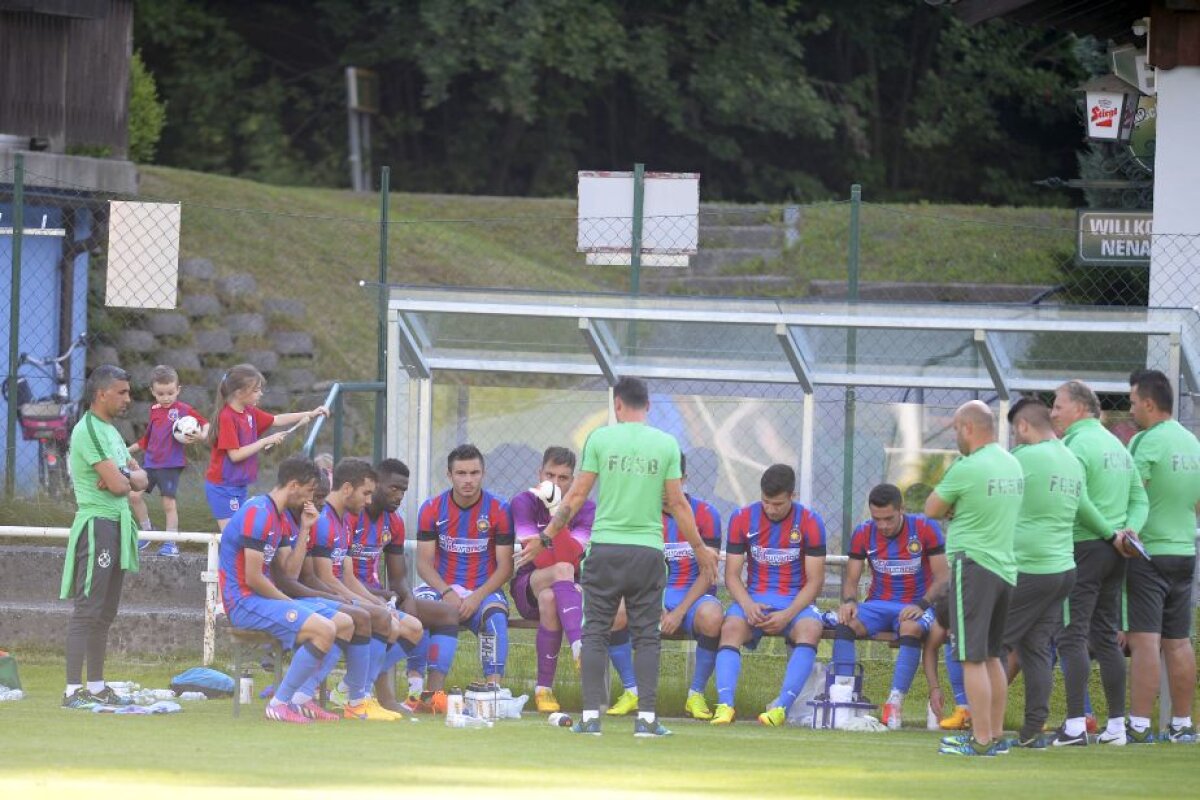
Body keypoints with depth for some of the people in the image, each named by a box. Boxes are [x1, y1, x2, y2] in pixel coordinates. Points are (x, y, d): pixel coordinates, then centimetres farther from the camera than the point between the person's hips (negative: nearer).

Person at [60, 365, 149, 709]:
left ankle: (96, 687, 19)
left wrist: (122, 477, -7)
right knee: (87, 609, -12)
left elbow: (141, 478, 13)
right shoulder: (88, 431, -14)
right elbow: (118, 484, -20)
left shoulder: (111, 431, 18)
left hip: (118, 526, 10)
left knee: (106, 613, 13)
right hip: (97, 525, -10)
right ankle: (73, 690, -16)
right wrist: (125, 479, 2)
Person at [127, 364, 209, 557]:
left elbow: (205, 424, -3)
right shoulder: (154, 410, 9)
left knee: (169, 502, -1)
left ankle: (171, 543, 7)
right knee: (134, 495, -2)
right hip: (150, 462, 5)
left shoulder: (183, 410, -6)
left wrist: (201, 436, -23)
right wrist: (129, 450, 21)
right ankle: (147, 531, 16)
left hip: (171, 465, -5)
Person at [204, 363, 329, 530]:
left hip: (239, 486, 9)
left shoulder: (250, 413, 6)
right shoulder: (227, 417, -19)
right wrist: (266, 441, -19)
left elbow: (275, 420, 21)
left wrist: (310, 414, 18)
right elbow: (235, 455, -22)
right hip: (223, 487, -9)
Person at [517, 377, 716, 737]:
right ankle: (646, 718, -1)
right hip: (648, 551, 1)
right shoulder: (666, 444, 2)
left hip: (605, 548, -1)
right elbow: (677, 504, 3)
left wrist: (546, 537, 10)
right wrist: (700, 549, 14)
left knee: (595, 632, 5)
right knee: (646, 636, 6)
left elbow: (577, 495, 1)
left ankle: (591, 715, -1)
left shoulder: (600, 438, 0)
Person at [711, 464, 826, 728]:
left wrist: (788, 615, -20)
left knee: (810, 629, -34)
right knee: (730, 627, -31)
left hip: (796, 602, -1)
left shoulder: (809, 522, -4)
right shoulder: (742, 519, 1)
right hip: (754, 599, 1)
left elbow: (814, 581, -5)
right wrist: (747, 605, -18)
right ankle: (725, 705, -42)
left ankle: (782, 706, -42)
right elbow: (732, 575, 2)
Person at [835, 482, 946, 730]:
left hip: (915, 605, -3)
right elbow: (851, 578, 5)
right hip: (878, 605, 3)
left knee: (911, 629, -38)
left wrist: (922, 605, -24)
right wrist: (849, 601, -17)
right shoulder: (863, 534, 1)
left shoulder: (925, 530, -8)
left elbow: (942, 578, -8)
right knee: (845, 623, -28)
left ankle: (894, 704, -39)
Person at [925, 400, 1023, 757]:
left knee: (973, 659, -5)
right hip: (1006, 567, 8)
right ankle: (996, 736, 18)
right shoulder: (1012, 465, 10)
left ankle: (981, 740, -7)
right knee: (992, 657, 16)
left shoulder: (966, 469, -15)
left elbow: (932, 509, -4)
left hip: (973, 564, -8)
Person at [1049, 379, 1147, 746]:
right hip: (1114, 552, 8)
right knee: (1106, 637, 13)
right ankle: (1117, 725, 13)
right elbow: (1140, 498, 15)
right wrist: (1129, 529, -1)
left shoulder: (1076, 445, -11)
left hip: (1083, 548, -8)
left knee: (1072, 637, -7)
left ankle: (1075, 725, -13)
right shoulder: (1117, 445, 16)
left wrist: (1109, 532, -12)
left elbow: (1077, 501, -22)